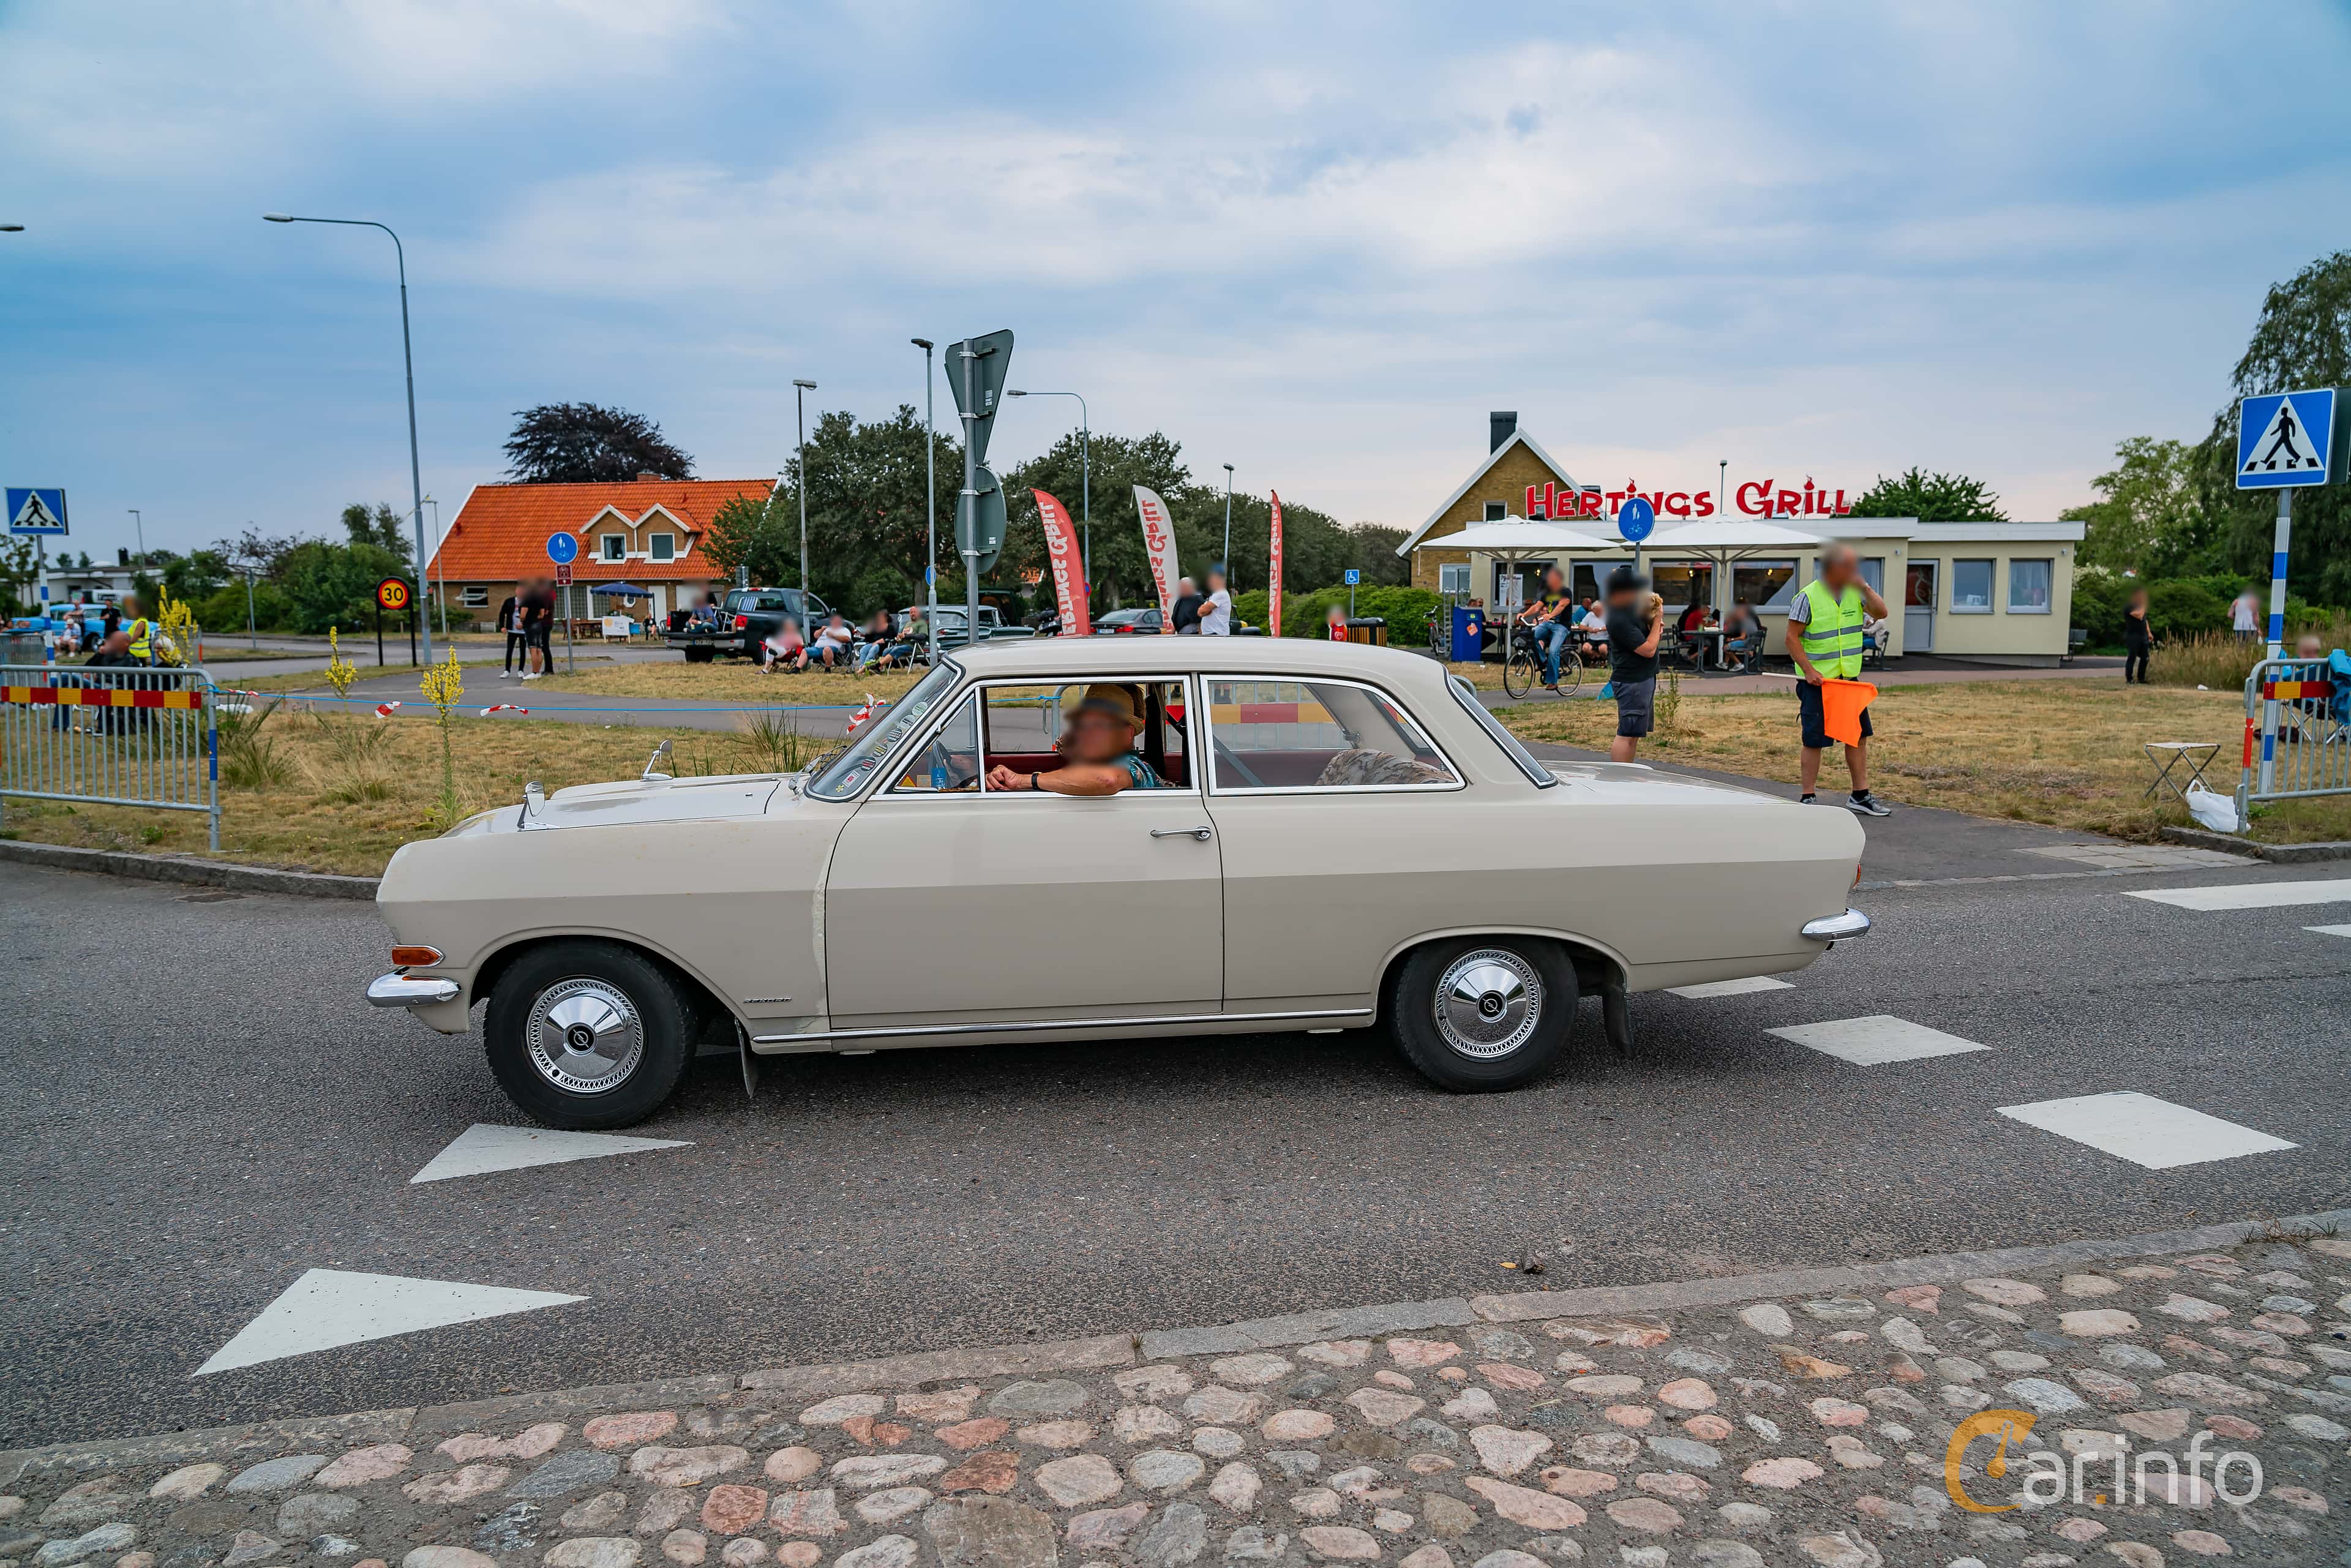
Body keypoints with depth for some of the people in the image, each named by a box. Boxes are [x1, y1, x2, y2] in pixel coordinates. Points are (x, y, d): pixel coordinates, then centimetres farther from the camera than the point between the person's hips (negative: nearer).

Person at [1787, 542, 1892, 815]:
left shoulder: (1854, 593, 7)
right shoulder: (1807, 597, -11)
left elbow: (1881, 612, 0)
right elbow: (1792, 638, -11)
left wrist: (1863, 586, -8)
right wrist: (1809, 670, -19)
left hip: (1849, 679, 6)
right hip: (1817, 681, -6)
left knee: (1859, 735, 10)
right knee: (1814, 740, -3)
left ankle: (1860, 795, 21)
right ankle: (1808, 799, 6)